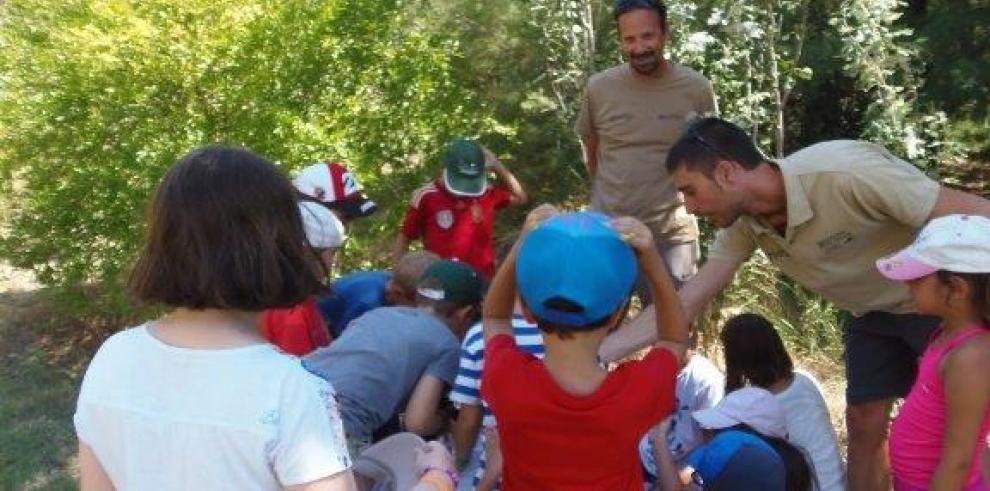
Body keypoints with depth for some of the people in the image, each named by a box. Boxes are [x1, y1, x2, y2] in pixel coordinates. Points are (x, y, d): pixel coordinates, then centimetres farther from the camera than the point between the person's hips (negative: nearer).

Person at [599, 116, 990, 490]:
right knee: (863, 423, 7)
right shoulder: (744, 224, -14)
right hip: (874, 312, 6)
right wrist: (595, 355, -17)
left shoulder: (844, 173, -37)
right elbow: (684, 304, -11)